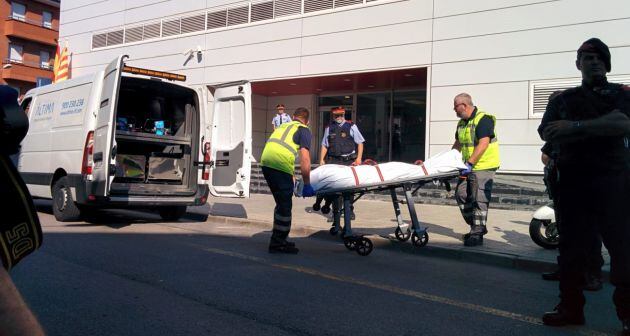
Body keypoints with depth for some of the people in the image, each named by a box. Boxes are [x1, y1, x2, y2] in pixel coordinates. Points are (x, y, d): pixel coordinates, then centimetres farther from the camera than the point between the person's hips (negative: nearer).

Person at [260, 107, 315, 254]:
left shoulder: (282, 126, 29)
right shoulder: (304, 130, 7)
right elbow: (305, 159, -5)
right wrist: (307, 184, -1)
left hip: (265, 163, 7)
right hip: (280, 165, -7)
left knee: (282, 203, 20)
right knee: (285, 205, 4)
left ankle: (278, 239, 30)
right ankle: (277, 244, 9)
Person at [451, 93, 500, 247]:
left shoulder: (483, 119, -15)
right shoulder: (462, 122, 13)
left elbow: (483, 144, -24)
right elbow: (458, 143, 24)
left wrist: (470, 163, -28)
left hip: (483, 166, -9)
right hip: (468, 166, 9)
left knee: (479, 199, -9)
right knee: (461, 195, 8)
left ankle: (477, 234, -2)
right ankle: (477, 226, 22)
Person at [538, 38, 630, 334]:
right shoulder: (563, 100, 16)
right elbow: (547, 133, -2)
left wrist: (576, 127, -16)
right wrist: (600, 128, -11)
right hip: (573, 182, 3)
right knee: (571, 247, 7)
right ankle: (571, 307, 18)